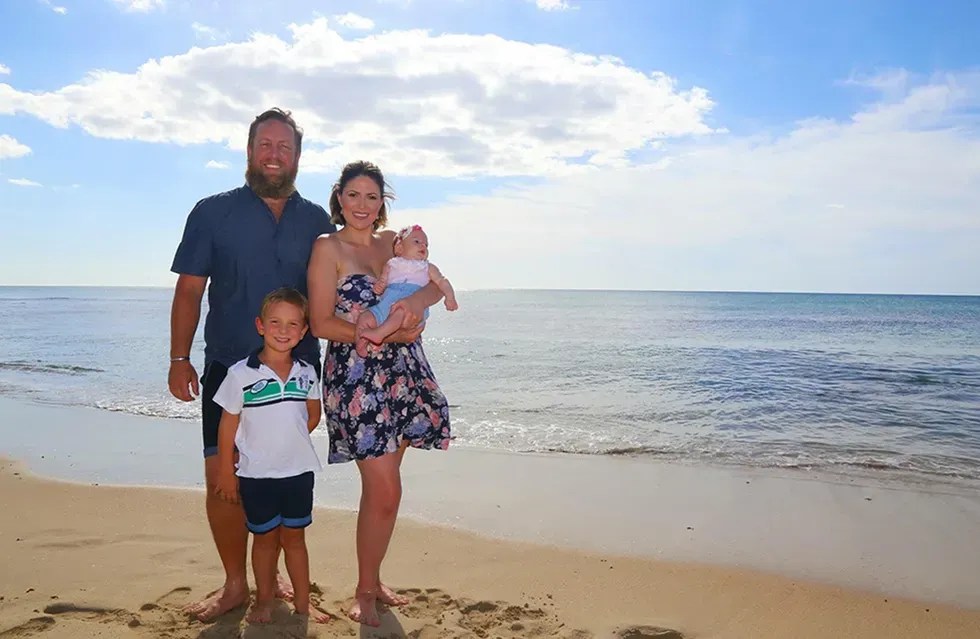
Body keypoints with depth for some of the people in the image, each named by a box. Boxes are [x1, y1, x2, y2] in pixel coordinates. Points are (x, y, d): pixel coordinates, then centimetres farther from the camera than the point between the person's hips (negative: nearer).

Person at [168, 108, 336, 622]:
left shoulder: (317, 221, 7)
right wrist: (179, 359, -4)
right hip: (228, 367, -1)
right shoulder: (213, 213, 3)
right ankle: (235, 584, 17)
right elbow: (189, 290, 2)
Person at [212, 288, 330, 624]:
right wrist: (226, 472, -3)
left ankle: (303, 601, 26)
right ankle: (264, 600, 31)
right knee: (265, 538, 13)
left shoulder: (306, 373, -2)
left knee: (294, 537, 14)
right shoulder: (241, 374, -12)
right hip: (257, 474, -2)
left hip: (299, 471, 2)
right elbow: (228, 424, -6)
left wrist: (291, 440, 3)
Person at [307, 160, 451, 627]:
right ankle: (365, 594, 12)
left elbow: (438, 284, 2)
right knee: (384, 492, -7)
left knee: (381, 487, 12)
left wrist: (415, 301, -20)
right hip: (356, 377, -5)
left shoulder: (393, 242, 13)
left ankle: (373, 581, 28)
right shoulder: (328, 247, -3)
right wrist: (388, 334, -14)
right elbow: (321, 324, -9)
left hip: (403, 375, 5)